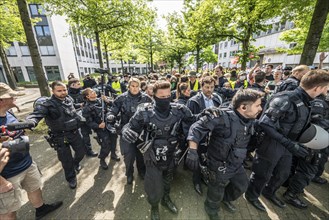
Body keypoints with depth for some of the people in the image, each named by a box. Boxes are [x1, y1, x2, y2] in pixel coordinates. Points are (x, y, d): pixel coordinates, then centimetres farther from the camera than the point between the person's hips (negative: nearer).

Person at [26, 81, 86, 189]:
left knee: (81, 152, 20)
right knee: (66, 160, 10)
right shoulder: (47, 104, -18)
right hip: (60, 137, -5)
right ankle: (71, 178, 37)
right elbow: (36, 114, -35)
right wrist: (30, 122, -54)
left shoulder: (69, 99, -1)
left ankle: (76, 163, 55)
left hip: (75, 133, 5)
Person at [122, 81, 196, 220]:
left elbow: (192, 120, -1)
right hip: (153, 159, -2)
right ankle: (154, 207, 53)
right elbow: (131, 127, -14)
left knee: (167, 181, 30)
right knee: (155, 190, 14)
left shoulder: (178, 109, -15)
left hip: (170, 156, 3)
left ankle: (166, 199, 65)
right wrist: (126, 131, -35)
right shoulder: (145, 113, -22)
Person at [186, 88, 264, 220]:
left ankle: (226, 198, 62)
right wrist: (192, 151, -38)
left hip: (237, 164, 7)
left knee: (242, 186, 29)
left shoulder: (249, 120, -5)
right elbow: (197, 128, -32)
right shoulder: (223, 117, -32)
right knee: (216, 193, 19)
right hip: (220, 166, -7)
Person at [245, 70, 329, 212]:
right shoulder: (285, 100, -26)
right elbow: (264, 124, -29)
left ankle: (268, 192, 54)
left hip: (286, 145, 9)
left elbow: (297, 125, 14)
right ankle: (252, 196, 40)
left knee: (282, 174, 27)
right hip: (271, 146, -9)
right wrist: (289, 143, -30)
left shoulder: (304, 102, 4)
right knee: (262, 175, 12)